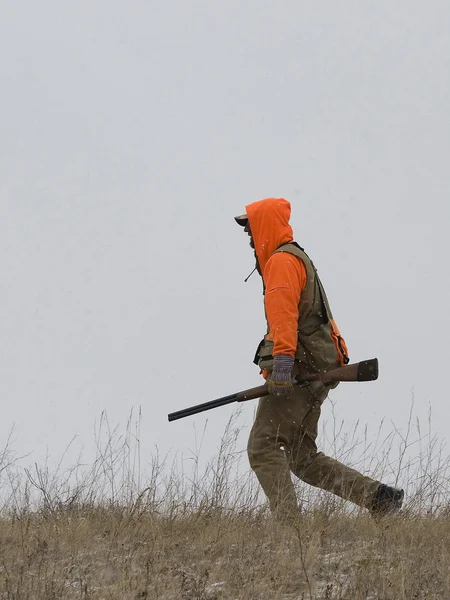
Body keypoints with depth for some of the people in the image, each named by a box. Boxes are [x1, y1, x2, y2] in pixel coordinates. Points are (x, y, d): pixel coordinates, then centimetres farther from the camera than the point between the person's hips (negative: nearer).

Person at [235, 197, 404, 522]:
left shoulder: (282, 261, -9)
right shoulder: (299, 258, 25)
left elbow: (283, 311, -24)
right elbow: (320, 316, 30)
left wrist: (283, 357, -35)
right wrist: (339, 357, 33)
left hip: (295, 373, -10)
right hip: (314, 373, 10)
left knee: (262, 448, -11)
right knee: (303, 458, 10)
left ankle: (289, 522, -18)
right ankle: (378, 496, 5)